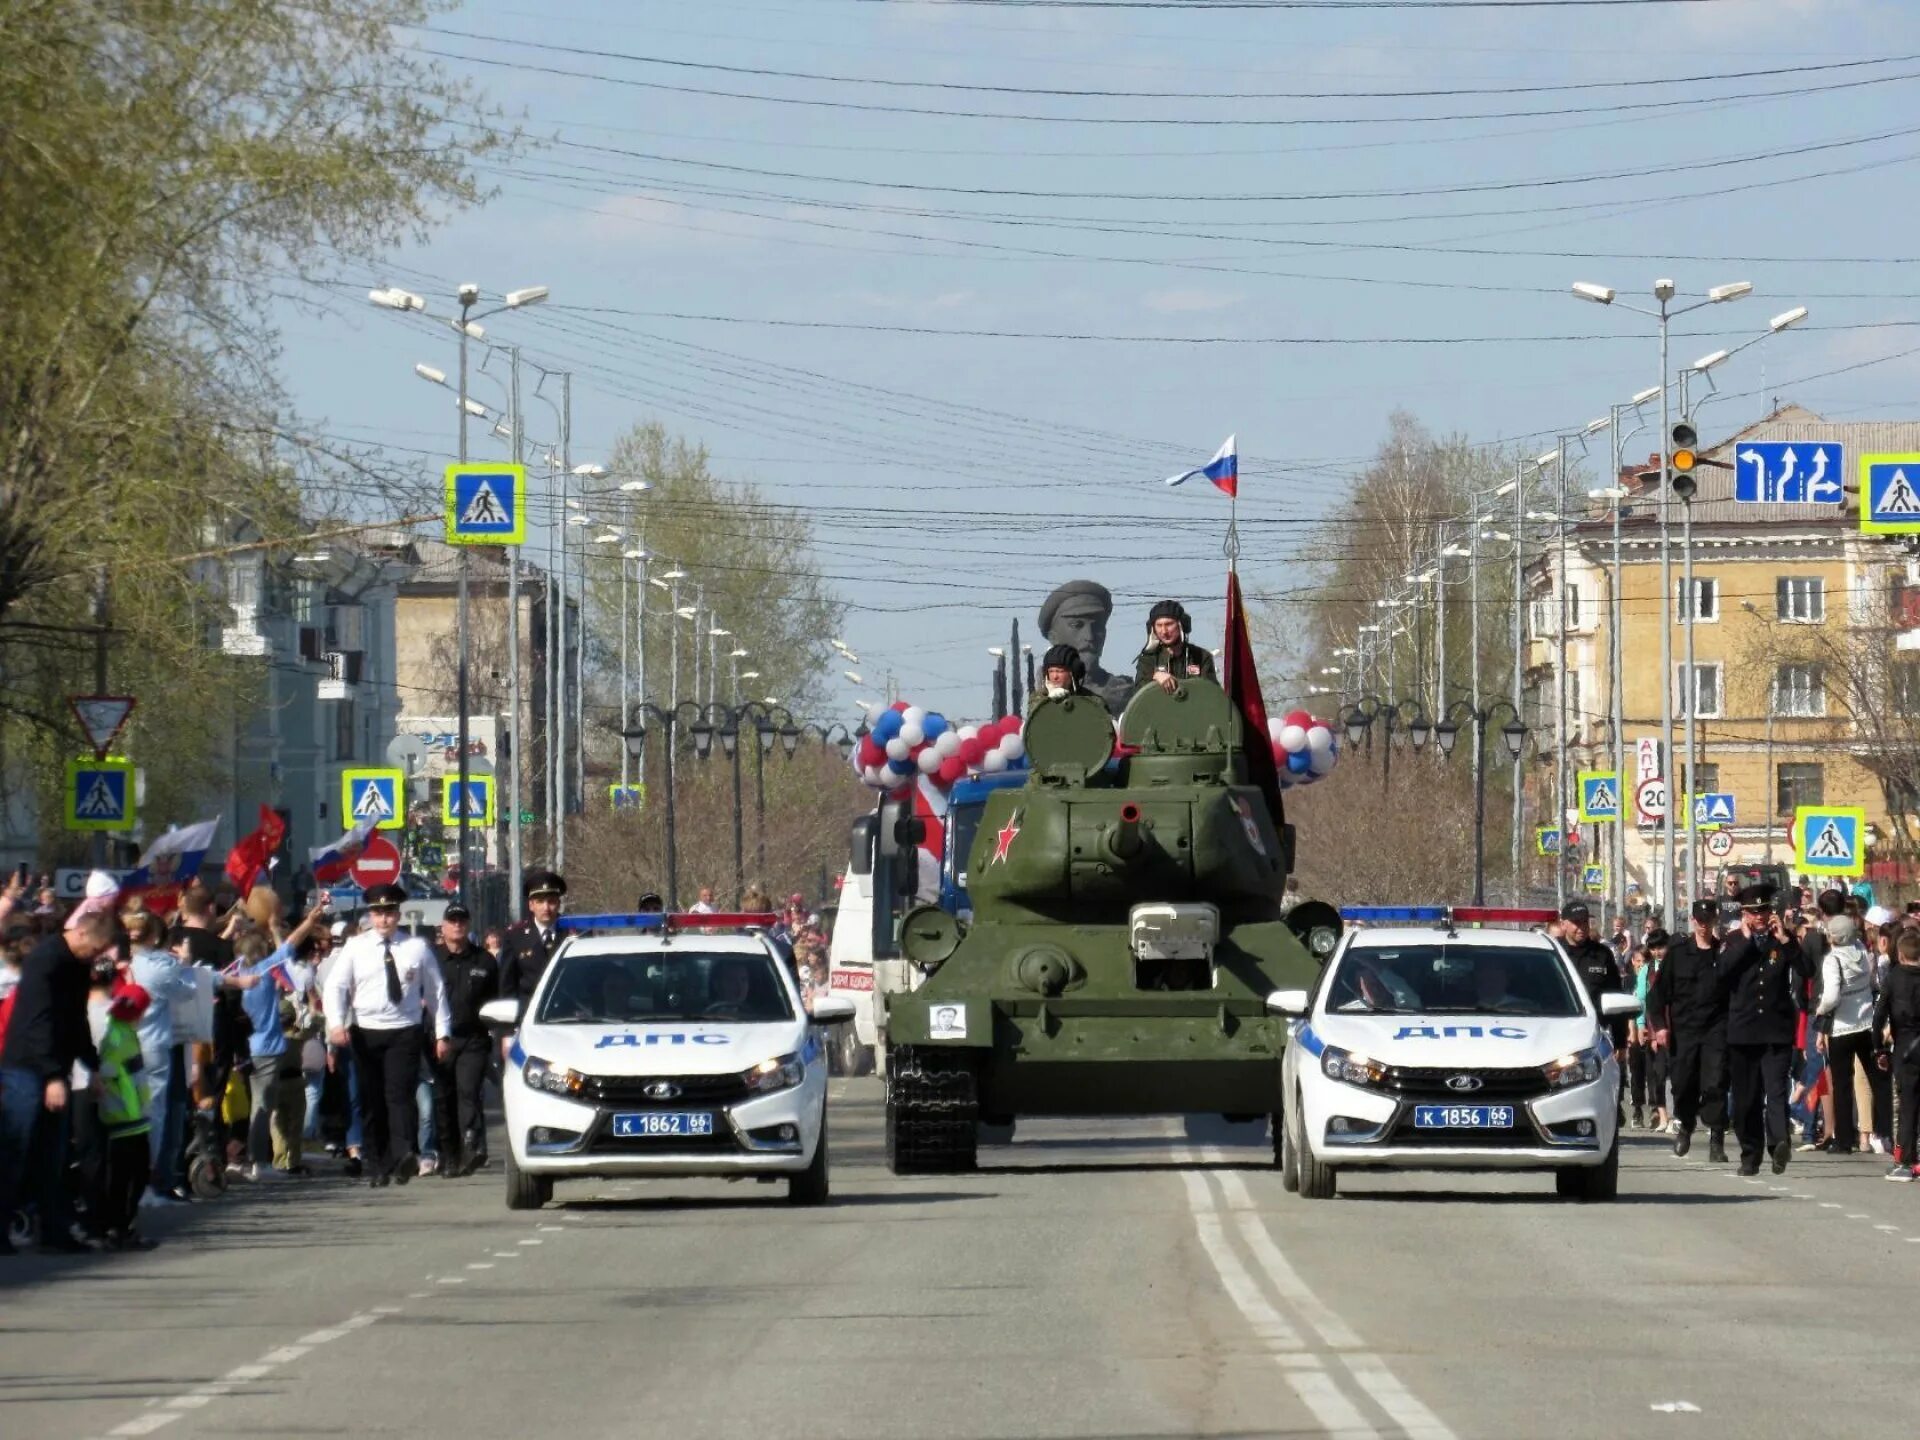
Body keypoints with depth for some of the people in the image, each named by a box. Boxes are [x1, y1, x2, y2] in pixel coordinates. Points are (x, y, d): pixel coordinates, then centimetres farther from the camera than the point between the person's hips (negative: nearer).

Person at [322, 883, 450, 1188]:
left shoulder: (417, 948, 5)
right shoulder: (356, 948, 5)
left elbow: (436, 991, 9)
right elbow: (335, 986, 1)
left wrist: (441, 1034, 6)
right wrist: (337, 1023, -15)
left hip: (404, 1032, -2)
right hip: (365, 1033, 2)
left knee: (400, 1094, -17)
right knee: (371, 1101, 4)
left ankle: (403, 1156, -29)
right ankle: (377, 1167, 8)